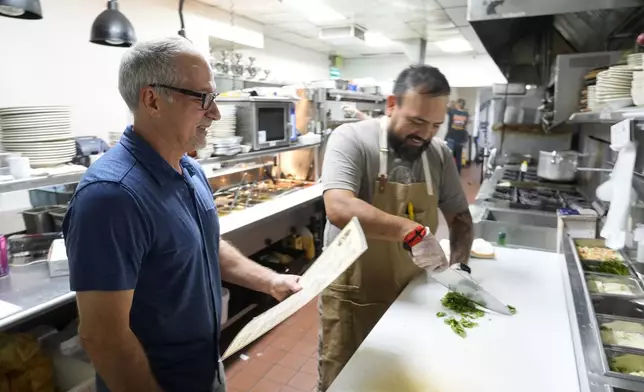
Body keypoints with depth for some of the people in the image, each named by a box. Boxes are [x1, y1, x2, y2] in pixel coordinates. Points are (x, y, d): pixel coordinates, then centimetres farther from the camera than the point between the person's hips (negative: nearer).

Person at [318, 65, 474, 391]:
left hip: (409, 293, 5)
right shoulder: (352, 139, -17)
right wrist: (410, 230, -40)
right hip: (352, 296, -4)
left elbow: (460, 217, 8)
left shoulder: (439, 154, 0)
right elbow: (339, 209, -32)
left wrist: (459, 263, -9)